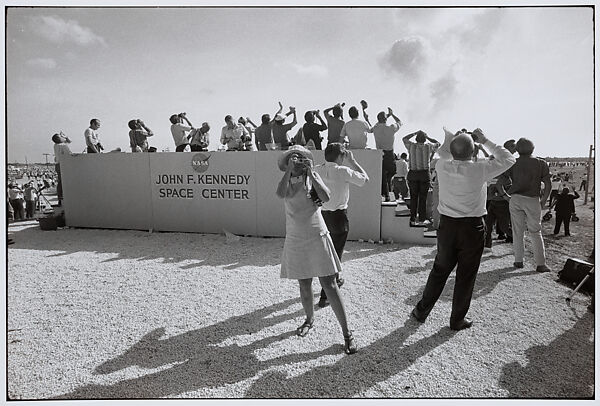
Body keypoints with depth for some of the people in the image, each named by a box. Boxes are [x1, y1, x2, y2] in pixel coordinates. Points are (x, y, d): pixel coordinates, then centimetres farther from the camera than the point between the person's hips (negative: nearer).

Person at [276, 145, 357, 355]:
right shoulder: (286, 180, 3)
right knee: (304, 285, 13)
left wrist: (310, 172, -19)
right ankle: (310, 319, 38)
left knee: (329, 284, -3)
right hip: (295, 240, 2)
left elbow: (326, 197, -18)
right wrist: (290, 170, -21)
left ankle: (347, 333, 4)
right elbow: (281, 193, -21)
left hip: (317, 237, -2)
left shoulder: (312, 176, -1)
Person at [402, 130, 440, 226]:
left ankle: (413, 219, 10)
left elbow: (404, 138, 19)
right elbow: (437, 143, 19)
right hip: (424, 174, -1)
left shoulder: (411, 146, -1)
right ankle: (422, 219, 9)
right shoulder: (428, 147, -2)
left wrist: (415, 133, 21)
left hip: (412, 174, 1)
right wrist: (427, 137, 16)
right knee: (423, 198, 5)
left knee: (413, 197, 8)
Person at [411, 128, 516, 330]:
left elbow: (443, 154, 20)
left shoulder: (442, 166, -7)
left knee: (439, 270, 17)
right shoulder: (479, 169, -15)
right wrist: (486, 141, 5)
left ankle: (421, 311, 27)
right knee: (466, 275, 11)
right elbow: (508, 159, 3)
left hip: (447, 225, 3)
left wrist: (450, 137, 18)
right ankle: (457, 320, 23)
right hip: (472, 228, -3)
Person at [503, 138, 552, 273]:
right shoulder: (541, 164, 3)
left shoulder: (513, 163, 3)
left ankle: (518, 261, 11)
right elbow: (548, 185, 1)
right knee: (535, 232, 5)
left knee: (517, 231, 8)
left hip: (516, 199, 0)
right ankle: (540, 264, 3)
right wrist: (543, 201, 9)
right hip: (533, 200, 0)